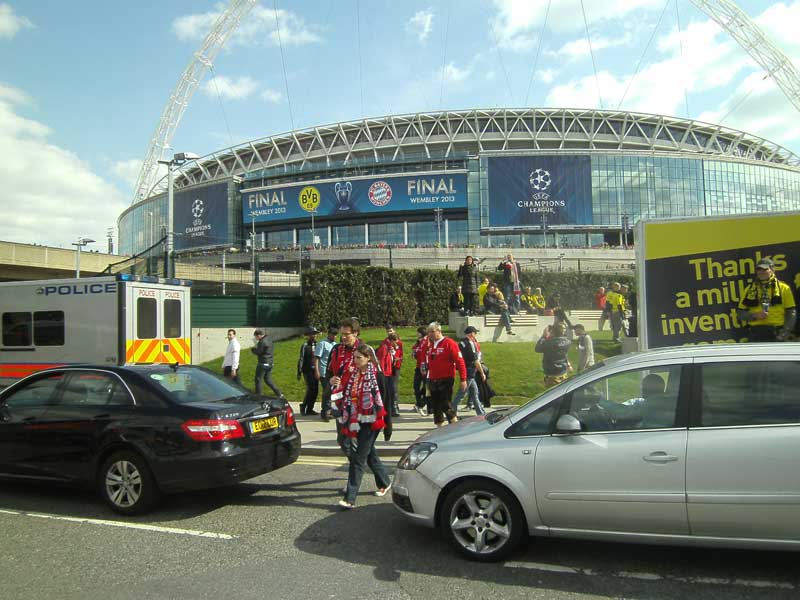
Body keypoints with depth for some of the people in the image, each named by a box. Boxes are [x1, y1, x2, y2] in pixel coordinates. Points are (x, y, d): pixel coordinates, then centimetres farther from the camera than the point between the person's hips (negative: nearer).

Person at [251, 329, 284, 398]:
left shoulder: (262, 342, -19)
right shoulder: (269, 340, 12)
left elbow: (258, 352, -16)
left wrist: (252, 349, 4)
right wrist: (257, 343, 10)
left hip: (263, 364, -9)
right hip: (270, 363, 9)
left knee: (258, 380, 3)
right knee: (268, 380, 16)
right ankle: (280, 394, 11)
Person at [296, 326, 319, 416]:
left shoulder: (316, 345, 11)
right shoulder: (305, 345, -8)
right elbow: (301, 359, -8)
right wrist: (299, 372, -9)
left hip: (315, 371, 6)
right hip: (308, 371, -6)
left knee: (315, 390, 6)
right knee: (311, 389, -11)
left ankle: (310, 409, 15)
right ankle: (303, 405, 9)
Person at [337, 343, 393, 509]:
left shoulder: (376, 375, -12)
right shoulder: (352, 374, 7)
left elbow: (384, 400, -9)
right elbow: (347, 398, 12)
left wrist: (387, 424, -9)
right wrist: (344, 419, 9)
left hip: (371, 421, -7)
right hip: (357, 421, 7)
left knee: (358, 458, -9)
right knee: (370, 454, 20)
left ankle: (350, 498, -7)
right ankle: (385, 482, 41)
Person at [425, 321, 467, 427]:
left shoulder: (449, 343, -9)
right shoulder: (430, 345, 12)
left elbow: (460, 362, -11)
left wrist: (463, 380, -14)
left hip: (446, 380, -7)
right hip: (433, 381, 7)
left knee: (446, 406, -9)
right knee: (436, 406, 11)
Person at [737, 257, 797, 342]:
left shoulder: (783, 288, 5)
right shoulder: (749, 289, 9)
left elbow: (791, 313, 3)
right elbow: (740, 313, 8)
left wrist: (784, 333, -7)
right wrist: (754, 316, -11)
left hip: (776, 333, -1)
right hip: (755, 333, 1)